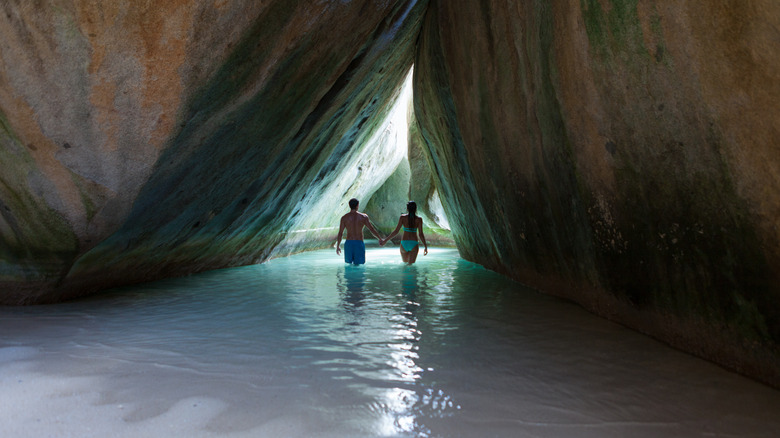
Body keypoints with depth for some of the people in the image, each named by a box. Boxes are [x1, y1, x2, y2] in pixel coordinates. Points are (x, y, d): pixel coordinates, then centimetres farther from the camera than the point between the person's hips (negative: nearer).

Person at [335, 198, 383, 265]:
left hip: (348, 243, 1)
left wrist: (338, 246, 11)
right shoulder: (363, 217, 0)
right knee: (358, 264, 4)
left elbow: (340, 233, 1)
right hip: (359, 243, -1)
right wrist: (380, 239, 14)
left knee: (349, 262, 14)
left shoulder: (344, 218, 2)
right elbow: (372, 229, 2)